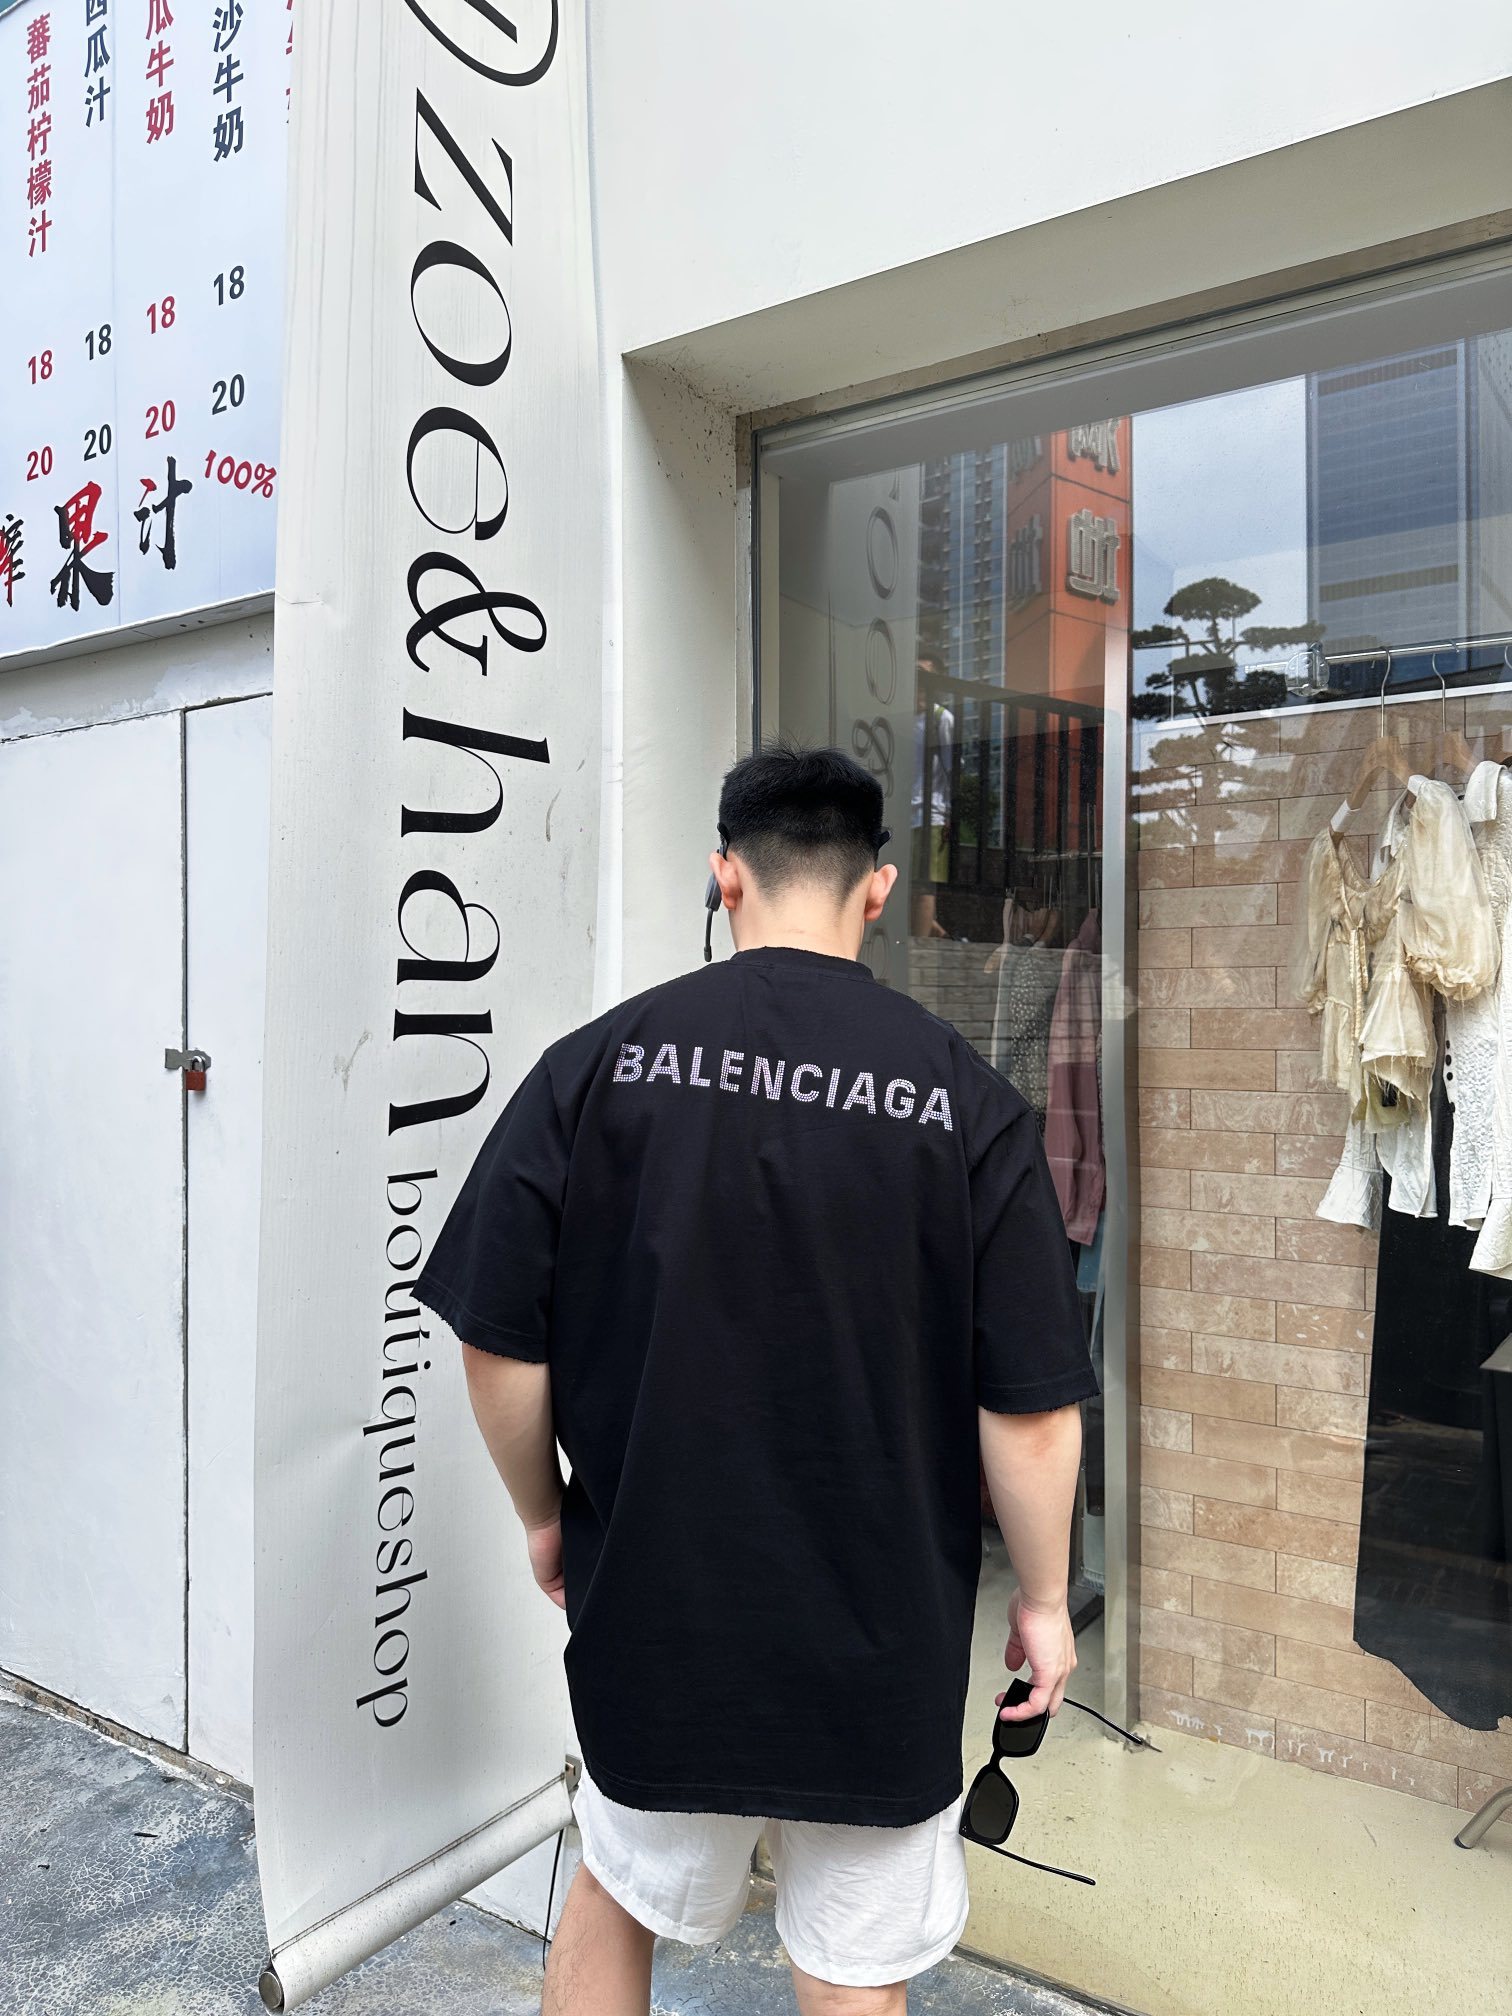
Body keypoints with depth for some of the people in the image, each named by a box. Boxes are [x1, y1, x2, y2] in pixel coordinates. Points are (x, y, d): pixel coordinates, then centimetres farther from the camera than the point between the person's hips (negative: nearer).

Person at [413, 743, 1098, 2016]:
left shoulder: (597, 1064, -11)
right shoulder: (965, 1100, -13)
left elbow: (501, 1347, -8)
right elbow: (1032, 1408, -11)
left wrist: (546, 1516, 9)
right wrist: (1043, 1601, 5)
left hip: (650, 1608, 1)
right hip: (881, 1636, 0)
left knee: (617, 1896, 27)